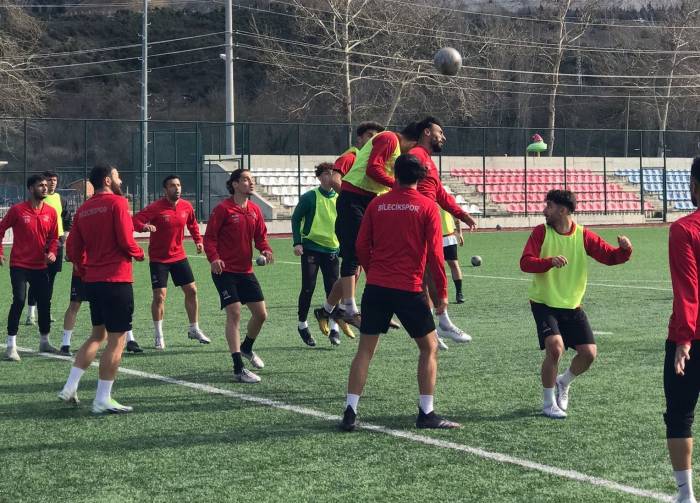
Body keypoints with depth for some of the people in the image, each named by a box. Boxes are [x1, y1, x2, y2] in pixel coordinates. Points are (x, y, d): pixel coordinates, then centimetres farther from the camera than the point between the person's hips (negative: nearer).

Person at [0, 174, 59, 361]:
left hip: (40, 266, 5)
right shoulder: (17, 210, -9)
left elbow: (53, 237, 11)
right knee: (19, 300, -15)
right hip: (19, 265, -4)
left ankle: (45, 342, 26)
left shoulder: (51, 212, 3)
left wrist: (52, 252, -7)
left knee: (45, 303, 8)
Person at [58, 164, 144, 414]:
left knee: (98, 335, 21)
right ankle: (102, 400, 0)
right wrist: (139, 254, 3)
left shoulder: (83, 209, 10)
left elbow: (72, 250, 9)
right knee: (117, 340, 0)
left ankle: (70, 387, 14)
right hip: (117, 280, -7)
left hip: (92, 280, 7)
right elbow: (126, 241, -16)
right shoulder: (117, 202, -9)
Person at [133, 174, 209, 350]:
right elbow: (135, 220, -22)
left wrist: (198, 240, 6)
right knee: (159, 296, -8)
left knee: (191, 291, 7)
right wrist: (145, 226, -43)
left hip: (179, 256, 5)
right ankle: (159, 336, 6)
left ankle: (194, 330, 24)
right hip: (158, 259, -5)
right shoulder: (156, 207, -16)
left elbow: (192, 224, 19)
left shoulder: (186, 206, 0)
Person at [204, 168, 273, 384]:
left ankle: (246, 348, 37)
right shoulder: (223, 209, -10)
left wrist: (266, 250, -6)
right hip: (225, 270, -6)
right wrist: (214, 258, -26)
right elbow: (209, 237, -10)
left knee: (261, 313, 7)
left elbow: (260, 236, 15)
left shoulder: (254, 210, 8)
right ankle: (238, 369, -11)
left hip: (246, 271, 6)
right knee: (234, 313, -13)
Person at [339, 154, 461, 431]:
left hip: (376, 287, 3)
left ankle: (350, 412, 3)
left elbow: (362, 246, 6)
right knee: (429, 348, 11)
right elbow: (435, 252, -6)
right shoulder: (427, 206, -2)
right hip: (409, 289, -3)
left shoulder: (376, 204, 5)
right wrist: (442, 291, 1)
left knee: (365, 350, 9)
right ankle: (426, 414, 7)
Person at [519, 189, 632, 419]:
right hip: (544, 304, -3)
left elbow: (610, 257, -3)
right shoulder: (541, 232, -7)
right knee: (555, 348, -22)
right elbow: (525, 263, -17)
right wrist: (549, 261, -35)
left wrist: (624, 250, -25)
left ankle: (563, 383, 28)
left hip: (572, 306, 3)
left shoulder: (584, 236, -4)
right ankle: (549, 403, -2)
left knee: (589, 353, -4)